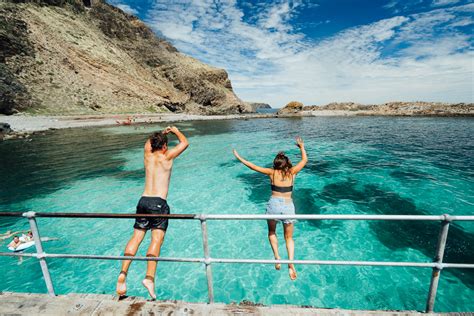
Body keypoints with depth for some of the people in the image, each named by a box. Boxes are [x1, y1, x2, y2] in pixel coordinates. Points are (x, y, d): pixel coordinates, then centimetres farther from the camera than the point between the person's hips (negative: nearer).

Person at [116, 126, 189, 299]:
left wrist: (163, 132, 43)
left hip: (143, 200, 6)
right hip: (158, 203, -5)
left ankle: (123, 273, 0)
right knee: (157, 238, -9)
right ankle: (149, 277, -20)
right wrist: (175, 130, 28)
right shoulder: (167, 156, 0)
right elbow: (185, 142, 13)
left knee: (136, 237, 8)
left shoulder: (148, 155, 13)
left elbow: (149, 141, 36)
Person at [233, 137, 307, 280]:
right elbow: (305, 160, 15)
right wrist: (301, 146, 28)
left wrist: (239, 157, 13)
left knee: (272, 232, 27)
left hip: (273, 205, -1)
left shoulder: (272, 172, 0)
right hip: (288, 206, 1)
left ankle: (277, 257, 12)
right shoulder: (292, 172, 1)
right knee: (289, 237, 20)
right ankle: (291, 263, 3)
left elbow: (253, 166, 3)